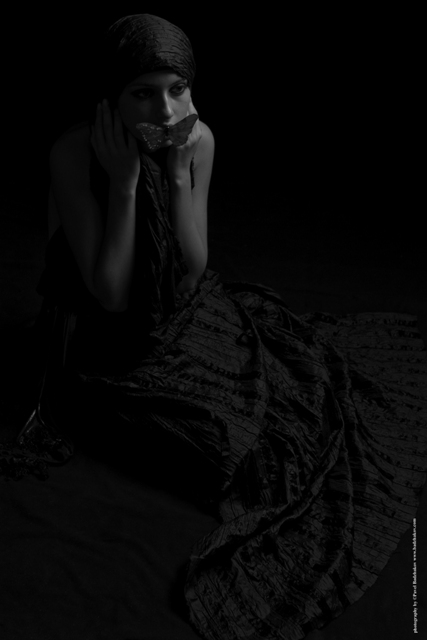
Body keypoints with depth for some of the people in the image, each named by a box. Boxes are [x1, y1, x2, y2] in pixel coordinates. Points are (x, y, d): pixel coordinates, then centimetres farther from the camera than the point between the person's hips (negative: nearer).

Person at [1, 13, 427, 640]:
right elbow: (110, 294, -25)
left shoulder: (198, 139, -13)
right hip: (111, 332, -4)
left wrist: (178, 169, -25)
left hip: (185, 311, 5)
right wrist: (125, 178, -32)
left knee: (293, 378, -1)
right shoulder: (75, 154, -26)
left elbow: (193, 266, -13)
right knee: (235, 434, -16)